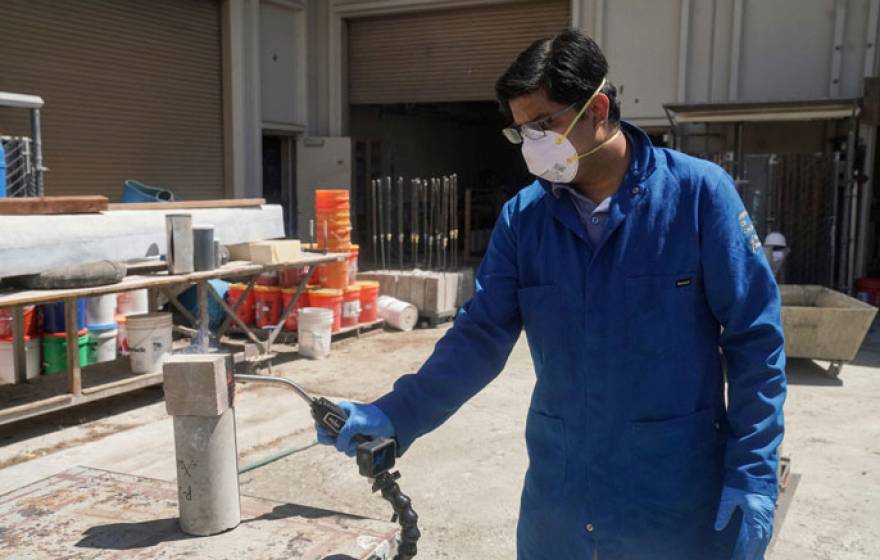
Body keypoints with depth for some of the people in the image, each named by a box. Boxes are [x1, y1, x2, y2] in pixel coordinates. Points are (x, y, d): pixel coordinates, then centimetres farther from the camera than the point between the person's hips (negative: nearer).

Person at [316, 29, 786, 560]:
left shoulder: (698, 192, -11)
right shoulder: (523, 217, -1)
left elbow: (755, 341, -8)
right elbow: (480, 336, -2)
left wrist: (752, 476, -10)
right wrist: (397, 415, -13)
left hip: (680, 498, -3)